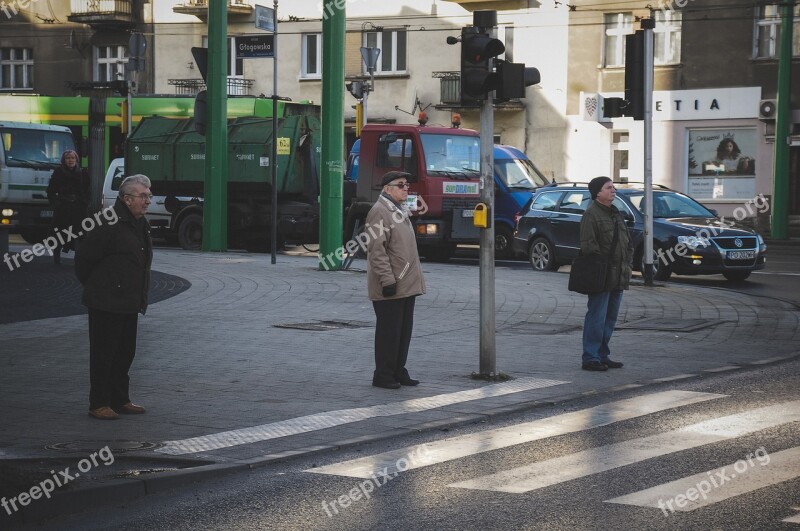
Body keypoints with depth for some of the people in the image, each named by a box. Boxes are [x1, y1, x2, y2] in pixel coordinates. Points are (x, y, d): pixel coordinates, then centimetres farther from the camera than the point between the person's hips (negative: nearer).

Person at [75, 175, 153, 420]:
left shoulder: (141, 224, 12)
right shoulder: (111, 223, -18)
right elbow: (84, 257, -14)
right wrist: (92, 286, -2)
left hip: (129, 303, 9)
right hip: (106, 303, -9)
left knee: (125, 353, 14)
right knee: (103, 353, -2)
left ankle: (120, 400, 24)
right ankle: (99, 404, 5)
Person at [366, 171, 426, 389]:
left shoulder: (400, 211, 19)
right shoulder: (379, 212, -13)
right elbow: (376, 249, -20)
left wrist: (415, 278, 22)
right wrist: (387, 280, -23)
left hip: (406, 286, 10)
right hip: (390, 288, -9)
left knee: (404, 330, 13)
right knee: (389, 331, -4)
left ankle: (398, 371, 21)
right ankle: (383, 375, 4)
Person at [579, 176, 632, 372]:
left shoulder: (616, 214, 19)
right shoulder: (591, 214, -10)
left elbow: (627, 243, 24)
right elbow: (588, 246, -17)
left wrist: (627, 266, 12)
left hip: (618, 277, 9)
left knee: (610, 318, 13)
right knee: (597, 317, -8)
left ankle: (602, 355, 20)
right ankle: (590, 358, -6)